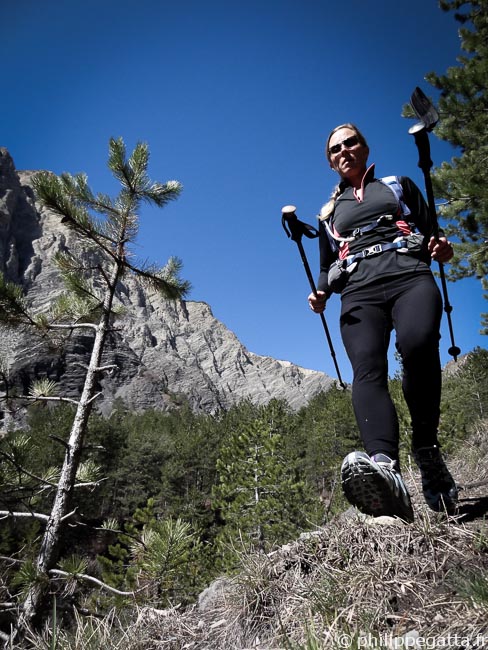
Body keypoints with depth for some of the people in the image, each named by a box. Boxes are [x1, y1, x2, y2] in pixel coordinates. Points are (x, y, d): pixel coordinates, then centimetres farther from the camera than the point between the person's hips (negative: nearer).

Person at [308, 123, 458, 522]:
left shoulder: (399, 185, 28)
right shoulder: (329, 213, 32)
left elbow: (430, 232, 22)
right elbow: (328, 266, 30)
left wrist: (442, 250, -3)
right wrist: (321, 294, 7)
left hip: (409, 275, -1)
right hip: (359, 292, 2)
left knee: (417, 343, -35)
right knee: (367, 369, -29)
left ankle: (427, 451, -19)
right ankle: (386, 471, -49)